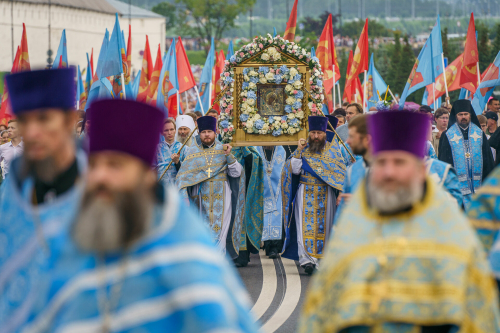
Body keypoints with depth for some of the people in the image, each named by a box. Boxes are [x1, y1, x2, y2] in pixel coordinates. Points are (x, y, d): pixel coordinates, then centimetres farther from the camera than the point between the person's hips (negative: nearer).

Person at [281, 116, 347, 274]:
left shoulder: (333, 150, 6)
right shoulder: (303, 149, 7)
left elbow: (341, 174, 4)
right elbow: (295, 170, -2)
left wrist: (341, 193, -7)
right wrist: (299, 151, -9)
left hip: (326, 194, 0)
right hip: (305, 194, 0)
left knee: (323, 226, 1)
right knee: (306, 225, -11)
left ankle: (319, 260, 9)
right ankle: (306, 258, -18)